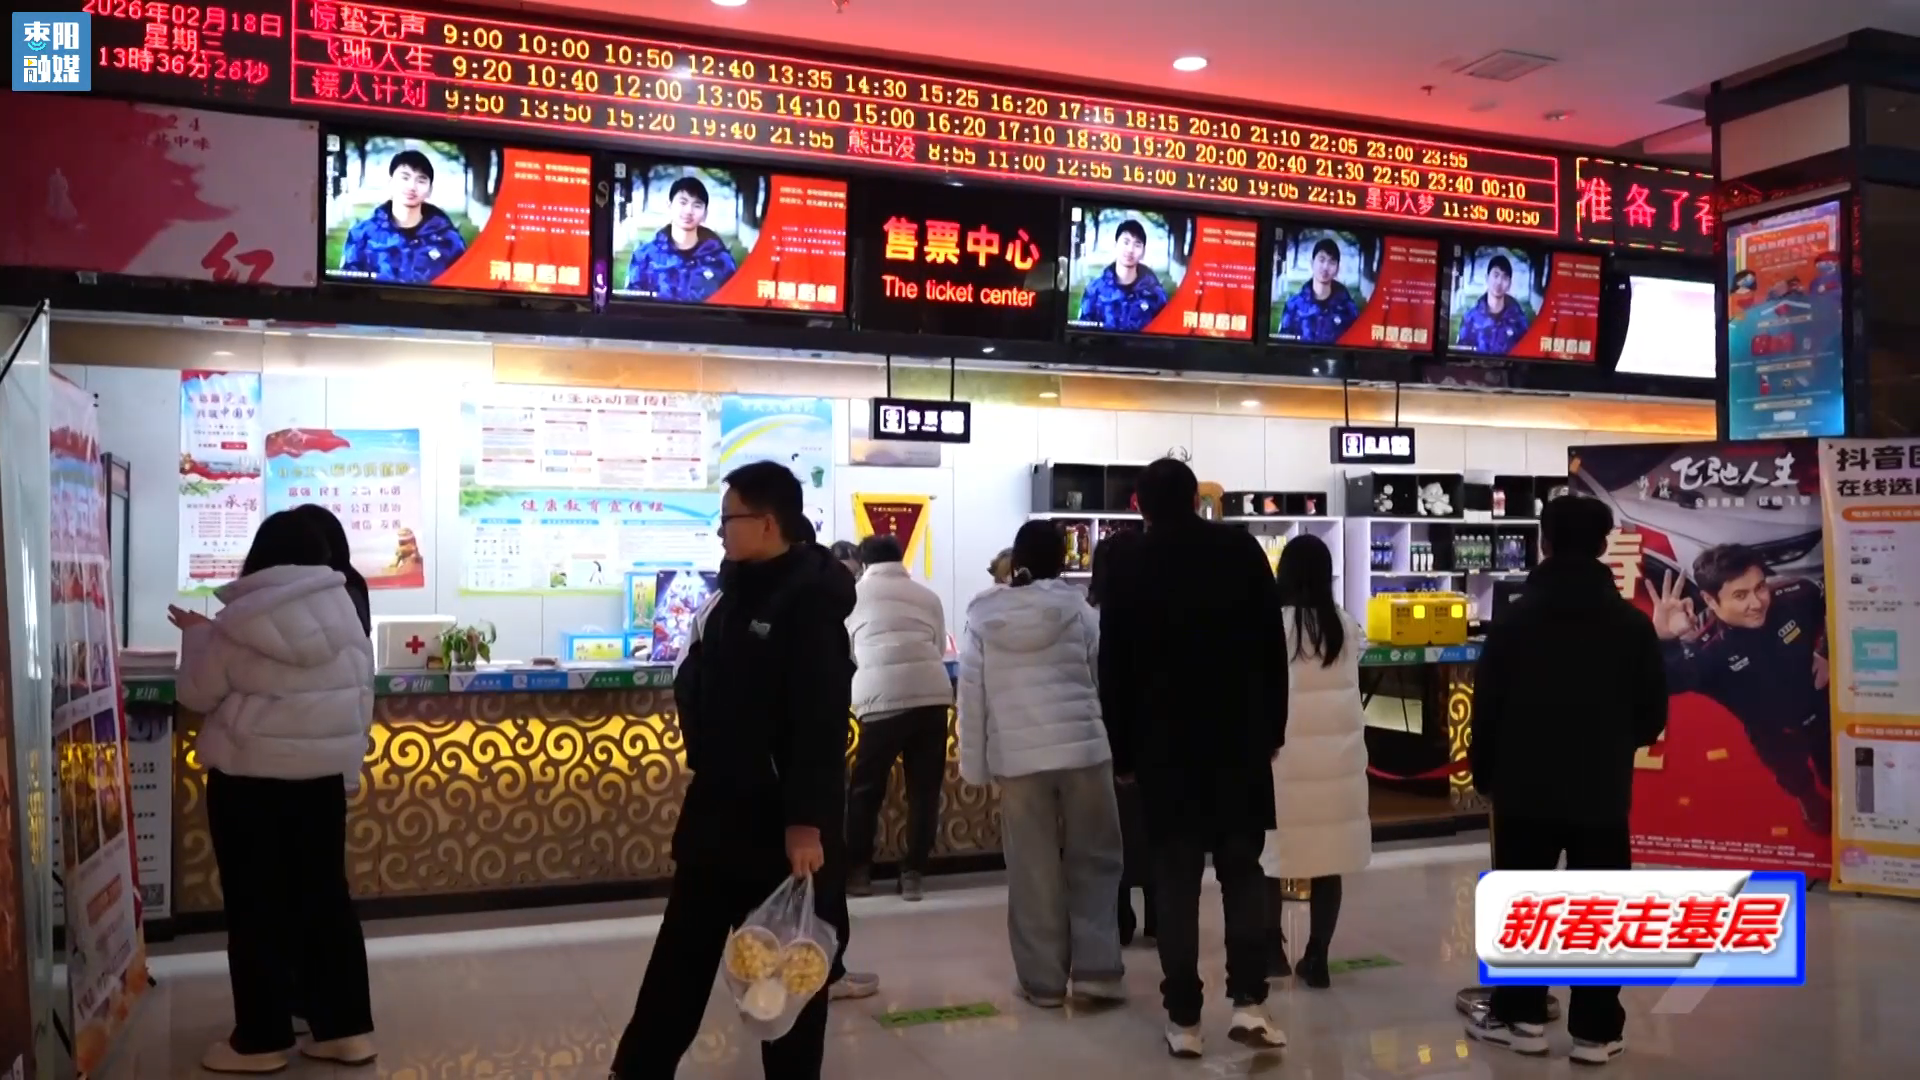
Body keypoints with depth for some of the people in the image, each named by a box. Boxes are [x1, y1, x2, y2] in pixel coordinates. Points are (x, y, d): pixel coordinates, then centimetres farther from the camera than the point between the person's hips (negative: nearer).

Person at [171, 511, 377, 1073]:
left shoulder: (241, 624, -13)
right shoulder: (345, 614, 2)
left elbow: (197, 693, -1)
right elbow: (361, 695, 7)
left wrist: (196, 636, 14)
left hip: (250, 777, -5)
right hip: (324, 775, 5)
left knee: (257, 905, 5)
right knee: (326, 895, 11)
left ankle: (261, 1039, 13)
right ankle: (347, 1027, 15)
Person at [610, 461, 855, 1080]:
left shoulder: (808, 602, -17)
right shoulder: (735, 591, 8)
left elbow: (822, 726, -23)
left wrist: (808, 821, -27)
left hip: (781, 817, -8)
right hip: (720, 804, 8)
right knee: (682, 952, 17)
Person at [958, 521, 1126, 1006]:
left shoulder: (984, 618, 2)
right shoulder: (1076, 608, -1)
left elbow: (971, 696, 3)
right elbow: (1104, 676, 5)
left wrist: (974, 765, 9)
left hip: (1017, 757, 1)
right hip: (1083, 749, -1)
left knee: (1032, 871, 8)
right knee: (1094, 861, 11)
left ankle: (1042, 980, 16)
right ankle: (1095, 971, 8)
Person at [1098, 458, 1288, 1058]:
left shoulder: (1128, 563, -2)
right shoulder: (1242, 547, 0)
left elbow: (1114, 667, -1)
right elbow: (1272, 645, 1)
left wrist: (1123, 751, 7)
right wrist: (1273, 729, 8)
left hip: (1165, 744, -1)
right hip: (1240, 738, 1)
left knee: (1176, 880, 5)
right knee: (1243, 869, 11)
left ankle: (1184, 1020, 7)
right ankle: (1249, 1001, 2)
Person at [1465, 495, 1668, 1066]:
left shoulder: (1514, 619, -4)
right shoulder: (1633, 623, -2)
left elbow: (1486, 708, -4)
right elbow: (1653, 716, 2)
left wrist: (1484, 774, 10)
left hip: (1525, 789, 0)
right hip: (1603, 793, 0)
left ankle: (1520, 1015, 18)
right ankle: (1596, 1030, 9)